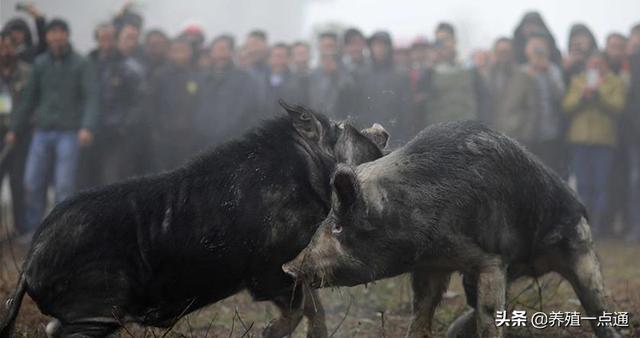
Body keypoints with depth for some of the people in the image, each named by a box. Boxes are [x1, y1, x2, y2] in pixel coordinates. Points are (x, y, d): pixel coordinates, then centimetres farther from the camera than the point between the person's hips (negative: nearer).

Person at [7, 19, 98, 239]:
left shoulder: (80, 64, 0)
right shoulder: (40, 64, 11)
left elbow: (91, 97, -9)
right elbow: (29, 99, 16)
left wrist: (87, 127, -24)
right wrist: (15, 129, 14)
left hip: (69, 133, -3)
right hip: (42, 131, 4)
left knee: (64, 185, -7)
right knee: (32, 183, 0)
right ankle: (32, 230, 11)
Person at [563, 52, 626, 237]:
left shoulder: (615, 83, 8)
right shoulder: (577, 81, 16)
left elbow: (617, 107, -8)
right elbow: (567, 106, 3)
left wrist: (598, 93, -18)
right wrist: (582, 95, -13)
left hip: (604, 139, -2)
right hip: (579, 139, 2)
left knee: (600, 185, -5)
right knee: (583, 185, 0)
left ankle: (597, 224, -1)